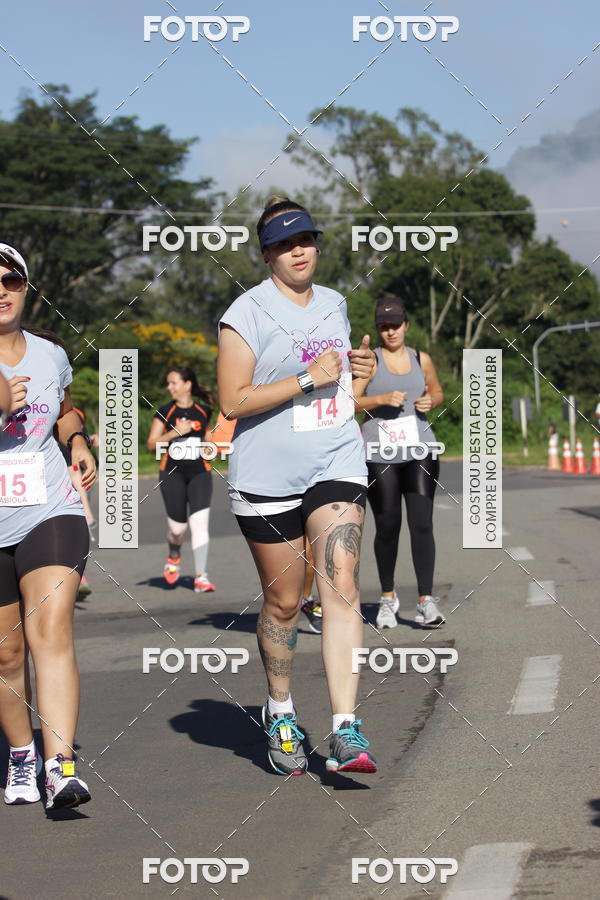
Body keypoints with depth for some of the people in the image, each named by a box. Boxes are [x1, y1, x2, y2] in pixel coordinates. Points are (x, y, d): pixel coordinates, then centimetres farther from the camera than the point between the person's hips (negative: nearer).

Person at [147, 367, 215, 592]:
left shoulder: (204, 412, 7)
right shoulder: (165, 412, 2)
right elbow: (151, 445, -2)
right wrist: (174, 432, -14)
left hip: (199, 472, 0)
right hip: (172, 473, 0)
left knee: (200, 521, -14)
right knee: (177, 527, 0)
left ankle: (201, 576, -12)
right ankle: (174, 556, 36)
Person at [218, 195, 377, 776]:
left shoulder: (334, 305, 14)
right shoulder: (247, 313, -6)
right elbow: (232, 401, -14)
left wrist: (359, 371, 6)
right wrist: (309, 378, -18)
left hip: (338, 464, 4)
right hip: (268, 476, -3)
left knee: (341, 586, -12)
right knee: (282, 602, 6)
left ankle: (345, 730, -17)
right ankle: (279, 712, 30)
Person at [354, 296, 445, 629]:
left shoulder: (421, 359, 11)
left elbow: (438, 392, 24)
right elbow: (350, 400, -5)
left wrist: (431, 401, 2)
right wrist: (383, 399, -19)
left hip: (419, 451, 2)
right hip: (380, 453, -2)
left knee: (422, 524, -9)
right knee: (387, 527, 4)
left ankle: (426, 601, -9)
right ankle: (388, 598, 20)